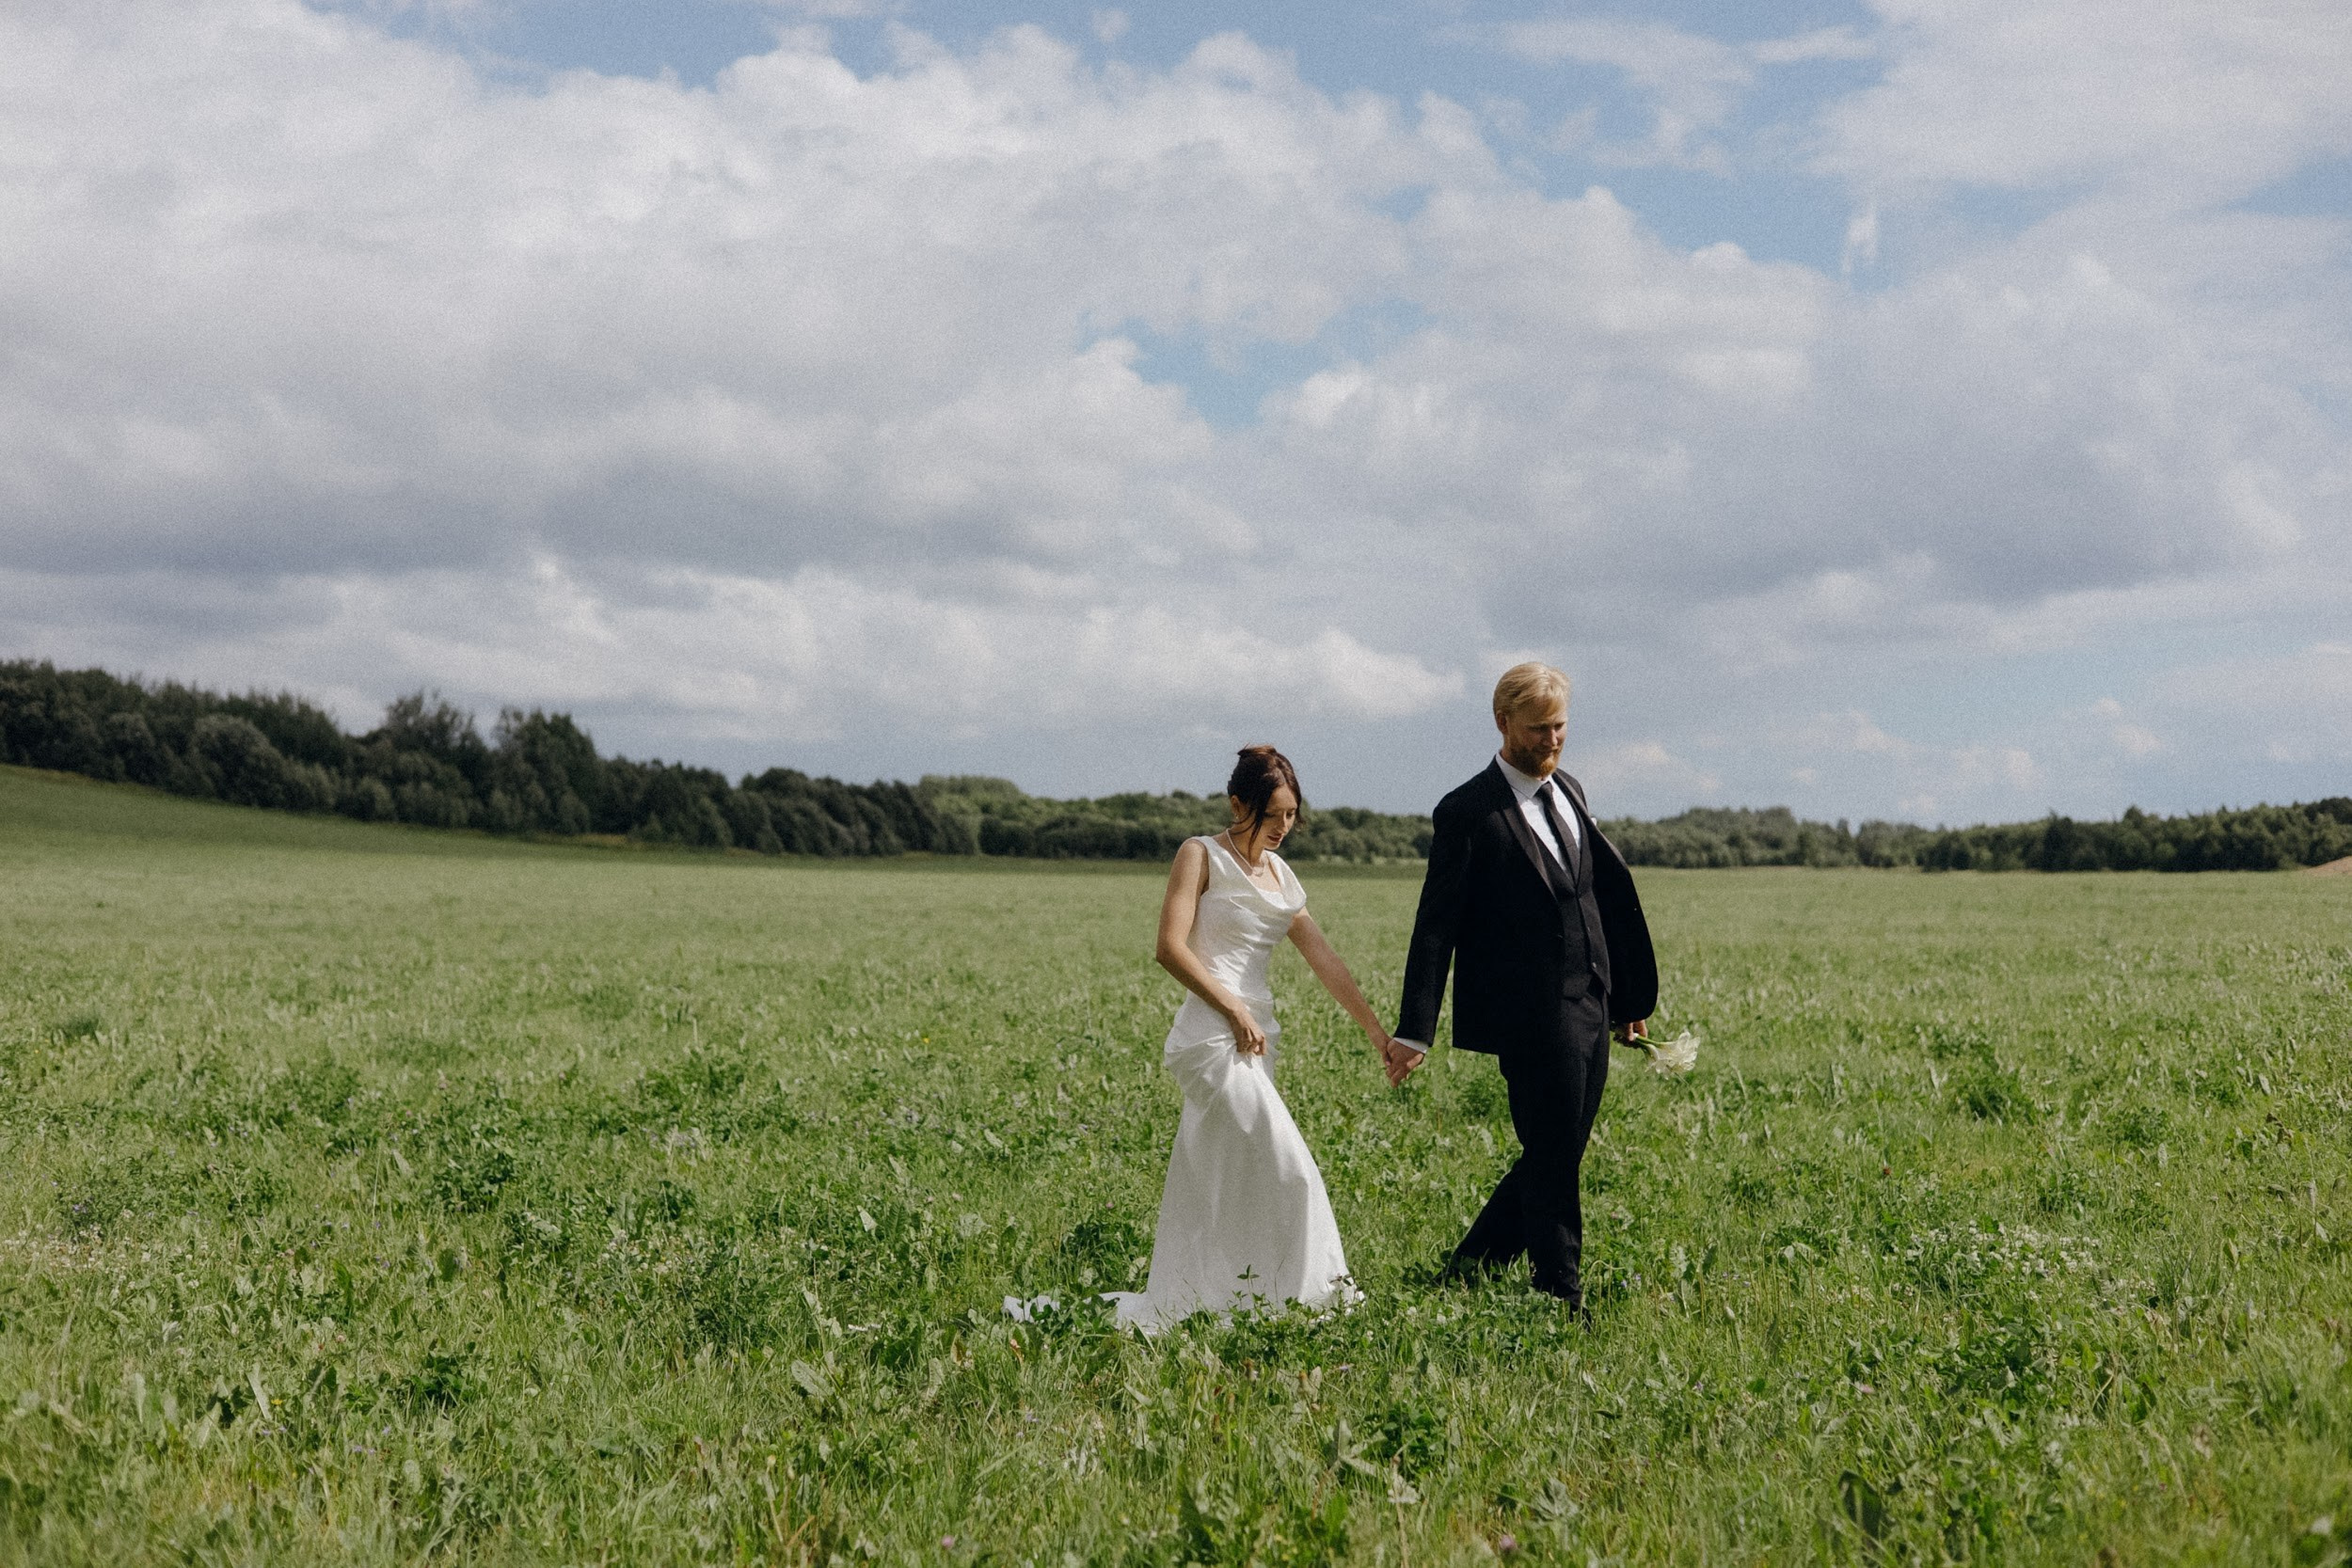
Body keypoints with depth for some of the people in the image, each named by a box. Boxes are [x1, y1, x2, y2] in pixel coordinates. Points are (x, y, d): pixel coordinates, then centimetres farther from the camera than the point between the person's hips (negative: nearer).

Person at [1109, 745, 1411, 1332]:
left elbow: (1324, 960, 14)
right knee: (1288, 1170, -11)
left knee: (1215, 1187, 9)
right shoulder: (1202, 855, -4)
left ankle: (1175, 1305, 14)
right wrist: (1234, 1010, -14)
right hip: (1214, 1036, -8)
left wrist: (1378, 1034, 9)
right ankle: (1301, 1296, -3)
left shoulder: (1277, 874, 17)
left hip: (1254, 1037, 8)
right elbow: (1171, 947, -13)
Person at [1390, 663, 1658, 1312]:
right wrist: (1415, 1030, -16)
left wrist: (1631, 993, 18)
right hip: (1531, 1017, -8)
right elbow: (1435, 926, -12)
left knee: (1556, 1160, 13)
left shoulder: (1570, 792, 13)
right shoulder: (1467, 813, -9)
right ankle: (1562, 1300, 14)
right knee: (1553, 1166, 1)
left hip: (1591, 1013, 8)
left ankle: (1467, 1269, 26)